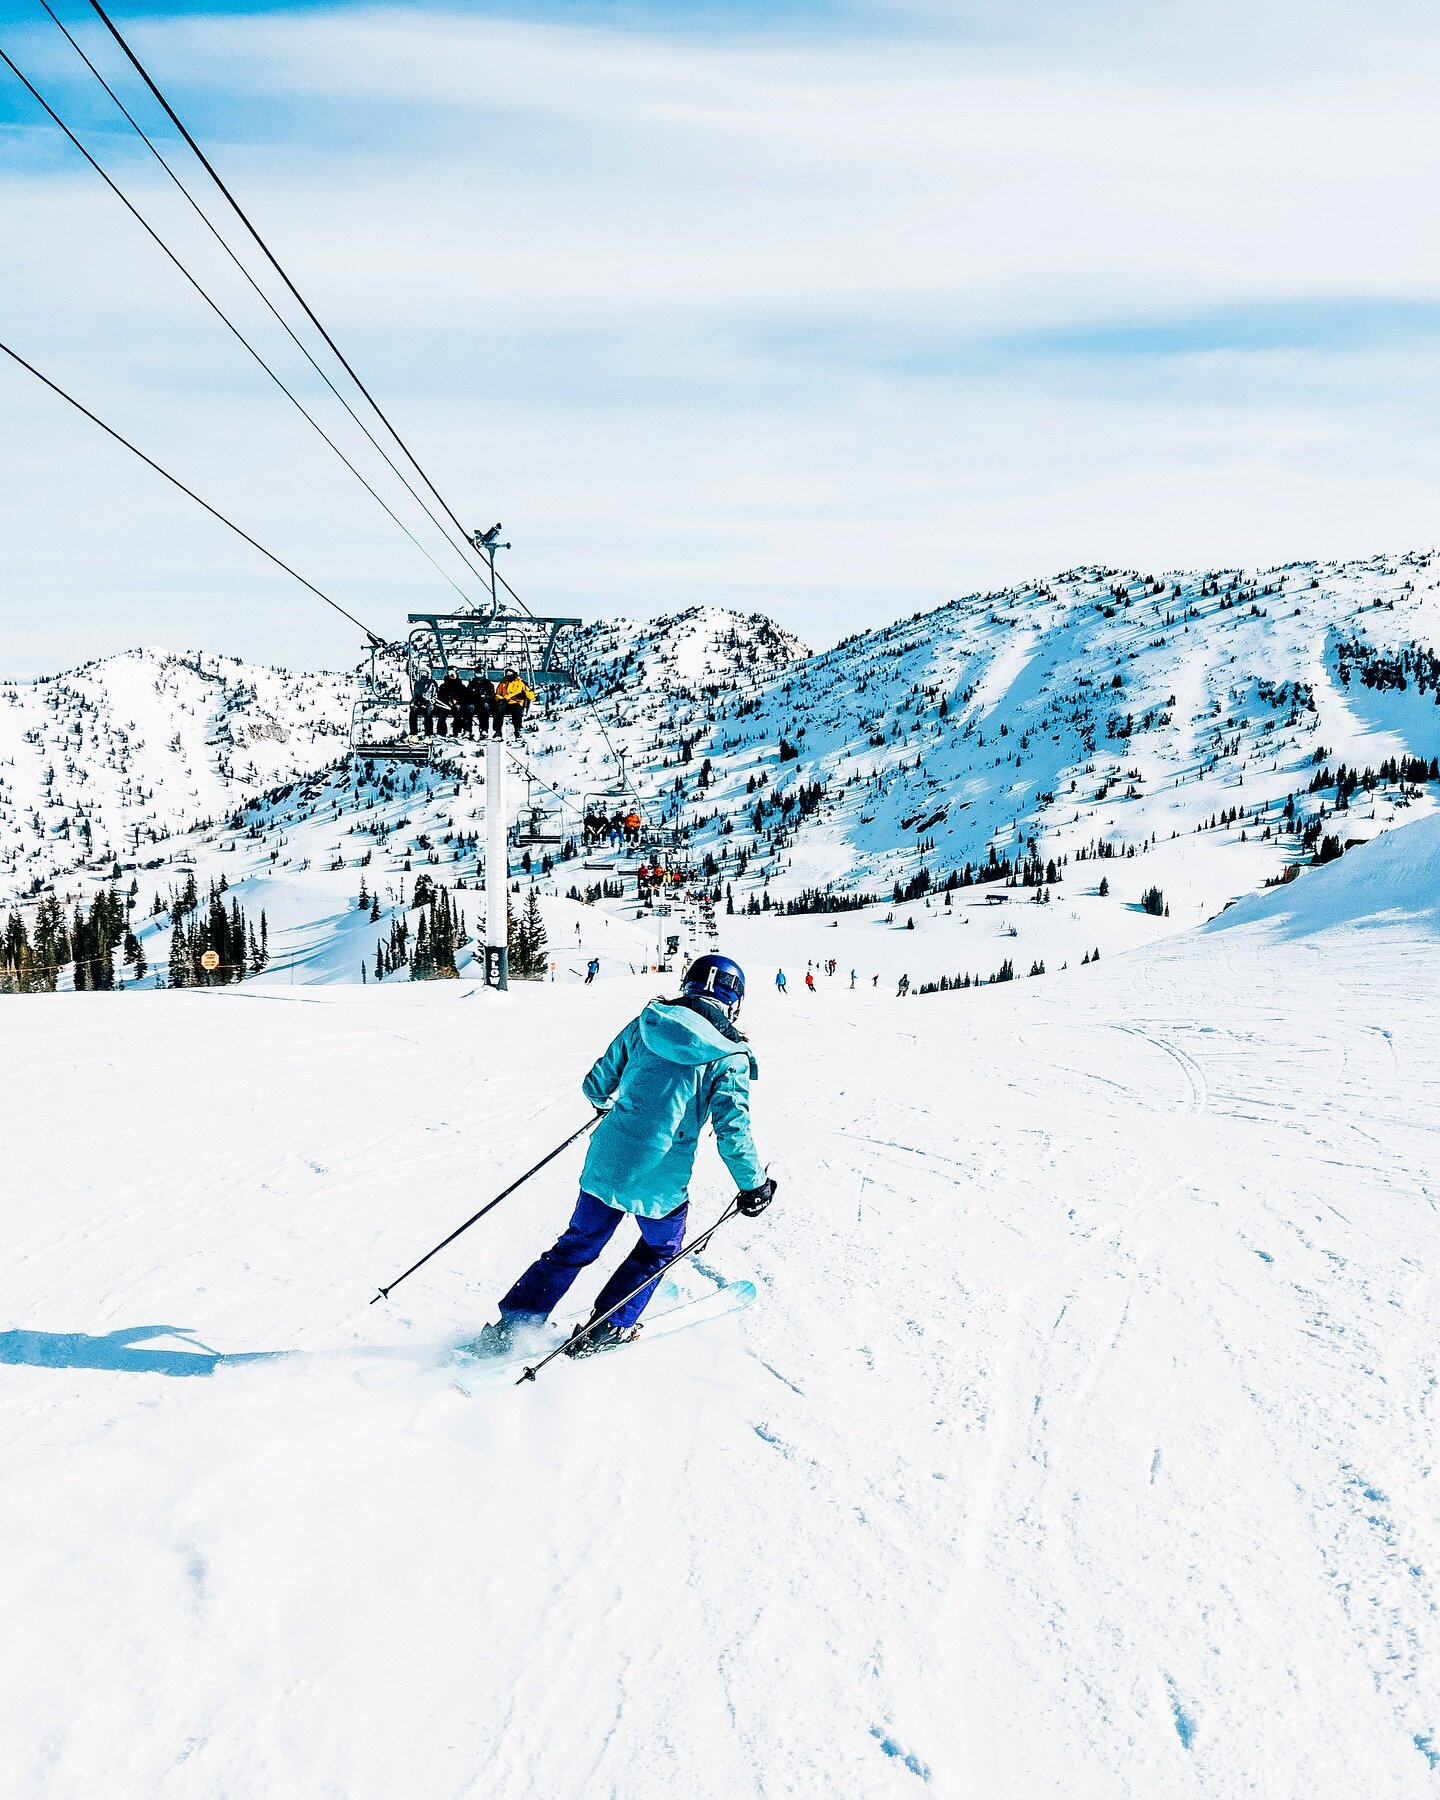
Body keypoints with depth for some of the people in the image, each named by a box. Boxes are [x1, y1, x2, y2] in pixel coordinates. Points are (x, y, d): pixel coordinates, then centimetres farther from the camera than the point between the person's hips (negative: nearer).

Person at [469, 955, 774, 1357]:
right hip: (660, 1180, -3)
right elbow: (733, 1130, -11)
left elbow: (598, 1082, 11)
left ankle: (509, 1327, 22)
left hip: (606, 1161, 4)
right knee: (660, 1247, 25)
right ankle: (606, 1329, 24)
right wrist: (754, 1185, 1)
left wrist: (603, 1102, 33)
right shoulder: (730, 1058, -7)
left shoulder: (644, 1025, 3)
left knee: (577, 1244, 21)